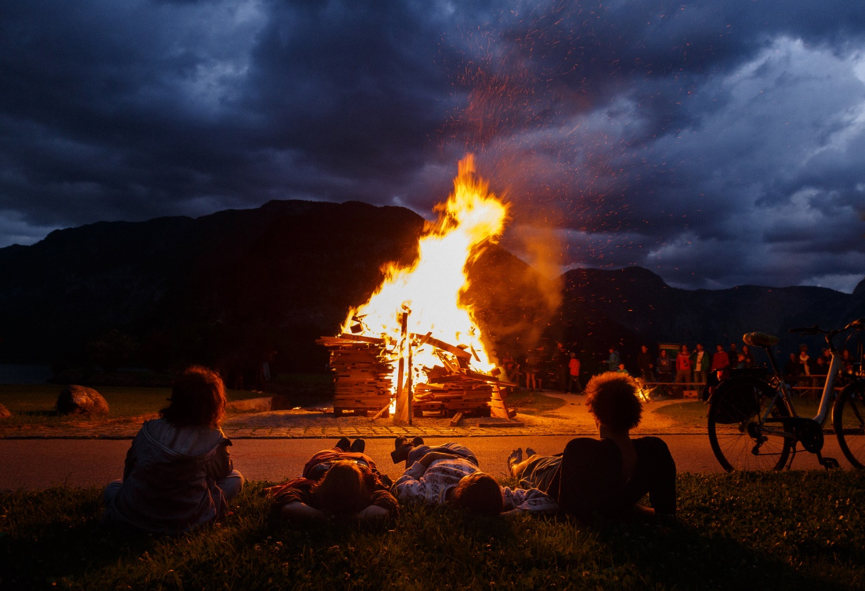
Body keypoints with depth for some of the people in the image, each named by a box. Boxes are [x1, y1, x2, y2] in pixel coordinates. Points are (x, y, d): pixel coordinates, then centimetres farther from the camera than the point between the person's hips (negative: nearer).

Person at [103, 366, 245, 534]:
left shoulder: (150, 429, -7)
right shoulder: (214, 439, -12)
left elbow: (129, 467, 8)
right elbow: (224, 471, 7)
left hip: (136, 515, 4)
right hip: (186, 521, -3)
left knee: (114, 487, 35)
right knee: (235, 478, 16)